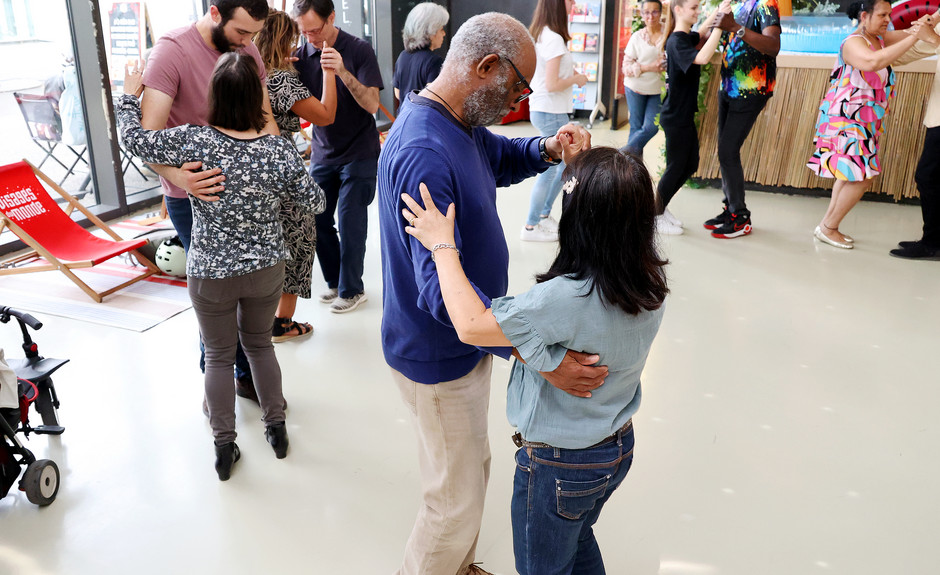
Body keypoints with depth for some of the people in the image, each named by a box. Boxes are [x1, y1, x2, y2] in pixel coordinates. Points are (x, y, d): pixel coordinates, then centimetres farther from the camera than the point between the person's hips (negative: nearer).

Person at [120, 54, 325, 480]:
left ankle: (224, 447, 27)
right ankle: (276, 428, 35)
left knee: (219, 355, 17)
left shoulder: (195, 142, -20)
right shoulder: (280, 151, -16)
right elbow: (314, 202, -2)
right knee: (260, 343, 24)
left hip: (210, 275, -1)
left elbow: (134, 139, -4)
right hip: (266, 269, 2)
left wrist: (129, 97, 13)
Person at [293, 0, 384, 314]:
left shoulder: (358, 50, -12)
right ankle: (335, 282, 26)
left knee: (349, 224, -3)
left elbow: (371, 104, -19)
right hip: (322, 152, 5)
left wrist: (342, 72, -34)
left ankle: (351, 290, 14)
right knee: (318, 221, 7)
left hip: (358, 154, -4)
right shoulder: (302, 55, -1)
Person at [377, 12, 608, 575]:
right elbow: (440, 288, -36)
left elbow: (500, 158, 21)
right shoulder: (424, 154, -31)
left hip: (467, 339, 10)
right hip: (439, 359, -10)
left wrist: (547, 149, -3)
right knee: (457, 505, 6)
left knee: (473, 468, 27)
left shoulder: (459, 125, 0)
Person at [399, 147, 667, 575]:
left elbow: (471, 325, -30)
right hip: (618, 447, 7)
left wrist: (443, 246, -21)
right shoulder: (650, 283, -13)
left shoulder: (567, 299, -36)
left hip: (558, 466, -7)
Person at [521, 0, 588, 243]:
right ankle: (531, 227, 11)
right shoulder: (554, 39, -19)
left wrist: (570, 73, 10)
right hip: (552, 113, -9)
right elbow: (552, 85, -22)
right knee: (549, 170, 1)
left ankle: (544, 214, 27)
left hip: (540, 110, 9)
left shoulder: (538, 34, 9)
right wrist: (576, 79, -7)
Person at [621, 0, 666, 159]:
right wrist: (649, 67, -20)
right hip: (636, 88, -1)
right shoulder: (637, 37, -5)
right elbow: (626, 67, -6)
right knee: (636, 127, 6)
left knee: (651, 127, -5)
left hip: (657, 90, 1)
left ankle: (624, 153, 14)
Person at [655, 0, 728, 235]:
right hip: (675, 117, -9)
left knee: (690, 164, 16)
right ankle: (656, 216, 15)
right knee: (676, 167, 1)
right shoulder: (676, 41, -20)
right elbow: (702, 58, -37)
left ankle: (661, 206, 27)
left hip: (684, 115, 9)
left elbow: (701, 32, 30)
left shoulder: (686, 37, 8)